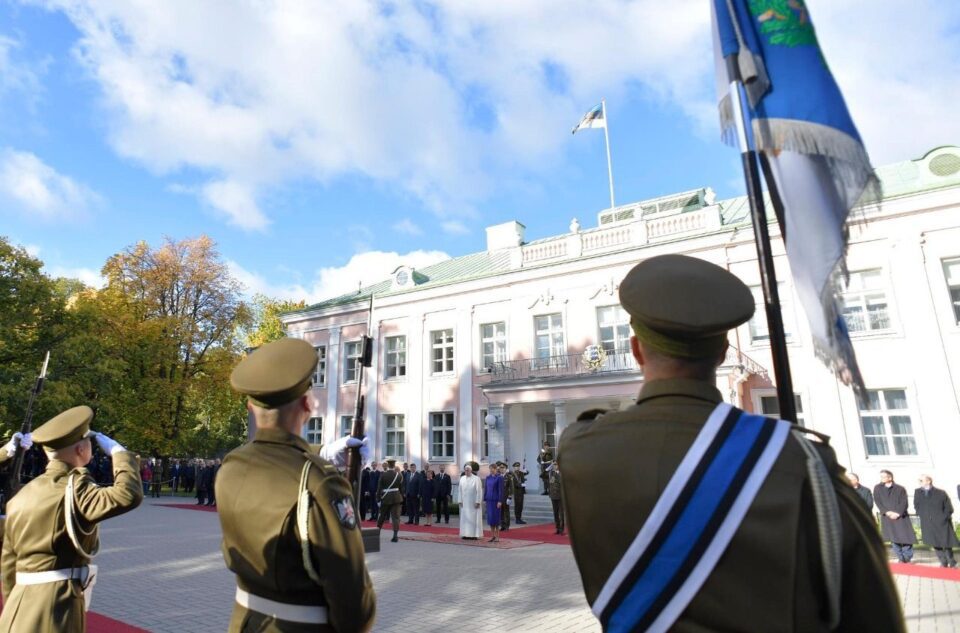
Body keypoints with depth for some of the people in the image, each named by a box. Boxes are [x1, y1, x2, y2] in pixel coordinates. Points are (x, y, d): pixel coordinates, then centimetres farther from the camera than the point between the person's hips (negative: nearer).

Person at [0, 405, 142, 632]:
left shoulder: (22, 495, 8)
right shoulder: (73, 488, -18)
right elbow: (128, 495, -34)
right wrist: (117, 450, -19)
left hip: (22, 608, 9)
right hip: (56, 609, -8)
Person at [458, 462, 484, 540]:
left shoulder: (476, 479, -8)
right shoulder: (462, 479, 6)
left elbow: (479, 491, -10)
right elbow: (460, 490, 7)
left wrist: (478, 502, -14)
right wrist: (460, 501, 1)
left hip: (473, 503, -4)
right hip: (464, 503, 4)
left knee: (474, 518, -1)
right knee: (465, 518, 5)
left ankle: (474, 534, 5)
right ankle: (466, 534, 12)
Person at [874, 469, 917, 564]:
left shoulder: (900, 488, 3)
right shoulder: (877, 488, 9)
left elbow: (904, 503, -3)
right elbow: (877, 502, 3)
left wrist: (898, 513, -15)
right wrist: (887, 512, -11)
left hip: (901, 516, -1)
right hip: (887, 517, 1)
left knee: (906, 537, -3)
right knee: (893, 539, -2)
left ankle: (908, 558, 14)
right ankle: (901, 558, 7)